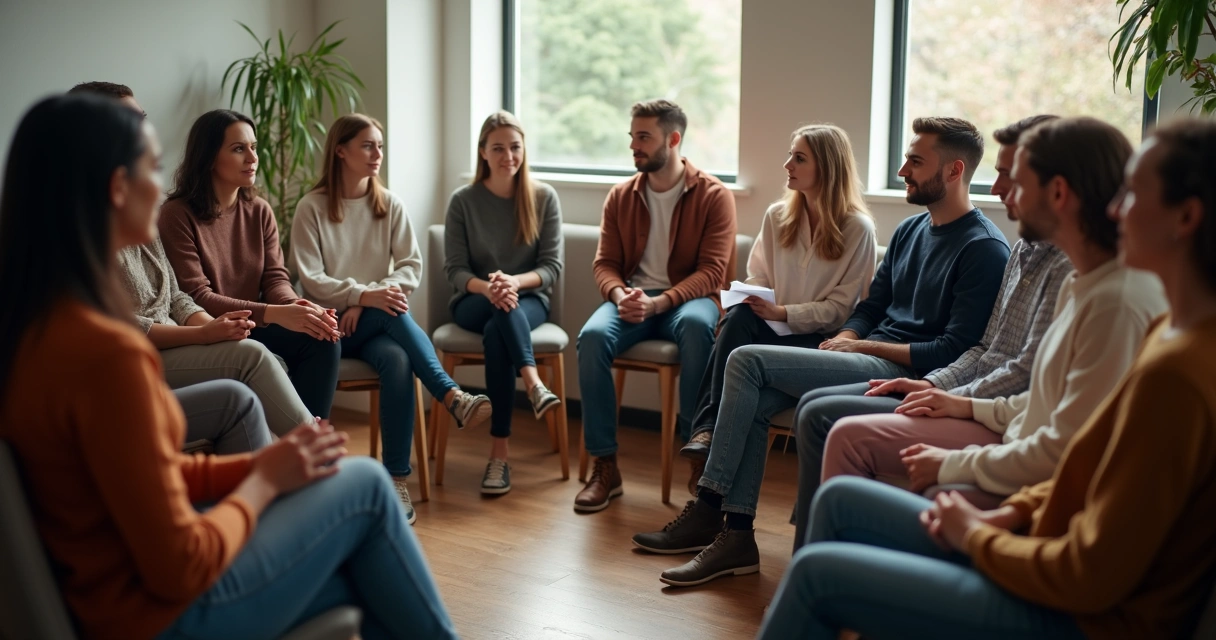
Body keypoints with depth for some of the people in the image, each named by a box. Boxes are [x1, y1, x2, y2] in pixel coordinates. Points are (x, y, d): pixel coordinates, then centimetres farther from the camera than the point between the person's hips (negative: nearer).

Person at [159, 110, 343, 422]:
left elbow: (275, 278, 1)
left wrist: (298, 307, -24)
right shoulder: (178, 215, -10)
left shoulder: (260, 211, 9)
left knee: (323, 339, -19)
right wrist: (275, 314, -29)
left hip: (251, 329, 6)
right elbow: (196, 298, -17)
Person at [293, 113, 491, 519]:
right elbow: (310, 279, -10)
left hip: (375, 322, 3)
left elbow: (412, 266, -1)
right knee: (392, 311, -34)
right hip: (333, 325, -3)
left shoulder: (390, 205, 8)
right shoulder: (312, 207, -2)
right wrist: (364, 295, -25)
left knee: (398, 360, -32)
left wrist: (368, 302, -16)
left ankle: (397, 480, -33)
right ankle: (451, 396, -38)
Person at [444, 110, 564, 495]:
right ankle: (534, 384, -52)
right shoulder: (463, 201, -1)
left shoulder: (544, 197, 0)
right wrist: (487, 287, -27)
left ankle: (499, 453, -41)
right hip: (474, 301, 0)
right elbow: (455, 269, -4)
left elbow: (552, 267, -3)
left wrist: (515, 281, -25)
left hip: (529, 300, 0)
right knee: (502, 309, -39)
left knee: (496, 334, -36)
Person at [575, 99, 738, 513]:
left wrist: (658, 303, -24)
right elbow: (605, 263, 9)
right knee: (592, 336, -29)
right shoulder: (621, 197, 9)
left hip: (686, 298, -3)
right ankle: (604, 466, -22)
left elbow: (712, 270, -10)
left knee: (697, 326, -40)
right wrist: (620, 296, -16)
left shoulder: (713, 196, -3)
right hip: (632, 298, 3)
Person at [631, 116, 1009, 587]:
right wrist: (845, 340, -1)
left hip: (906, 372, -9)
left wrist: (866, 346, -12)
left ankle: (709, 508, -7)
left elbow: (955, 350, -16)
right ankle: (736, 533, -8)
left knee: (748, 362, -17)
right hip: (872, 358, 9)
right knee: (755, 399, -11)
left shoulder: (984, 249, -10)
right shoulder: (910, 230, 17)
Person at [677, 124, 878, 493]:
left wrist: (782, 313, -19)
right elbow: (758, 278, 12)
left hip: (820, 338, -4)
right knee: (739, 317, -31)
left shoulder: (857, 228, -6)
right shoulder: (777, 216, 10)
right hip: (772, 327, 4)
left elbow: (841, 307, -8)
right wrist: (744, 306, -11)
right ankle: (707, 429, -35)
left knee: (741, 358, -32)